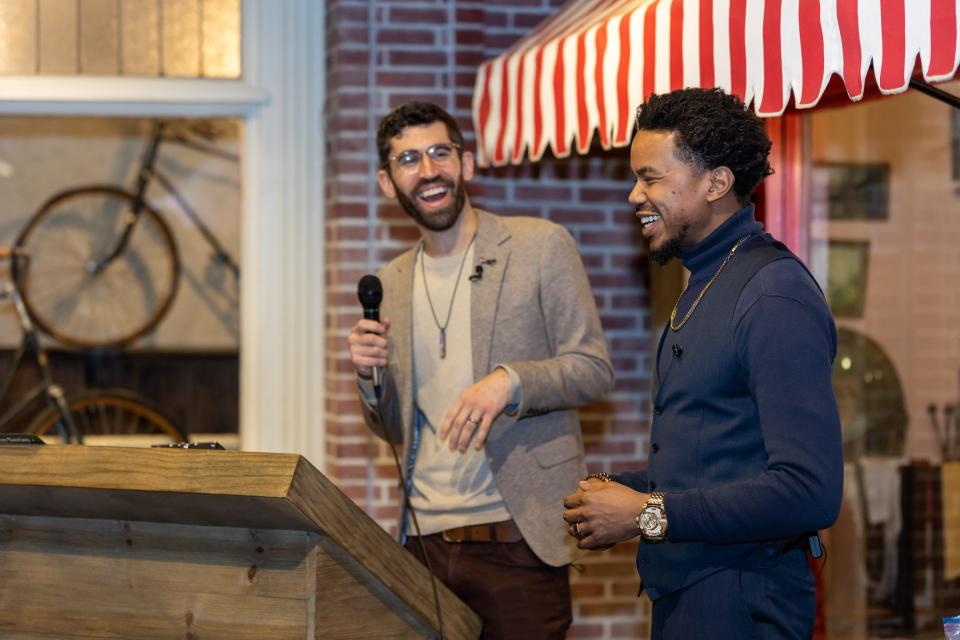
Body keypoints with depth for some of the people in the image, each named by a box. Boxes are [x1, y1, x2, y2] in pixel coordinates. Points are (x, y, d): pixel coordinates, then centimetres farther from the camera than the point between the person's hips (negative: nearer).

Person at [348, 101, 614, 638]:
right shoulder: (393, 282, 13)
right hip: (424, 540, 4)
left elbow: (594, 369, -4)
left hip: (517, 538, -4)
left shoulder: (541, 246, -1)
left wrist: (509, 380, -21)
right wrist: (371, 376, -3)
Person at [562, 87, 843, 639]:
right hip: (681, 594, 9)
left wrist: (647, 515, -19)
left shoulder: (776, 296, -17)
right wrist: (619, 491, 4)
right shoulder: (704, 287, 14)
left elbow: (809, 492, -25)